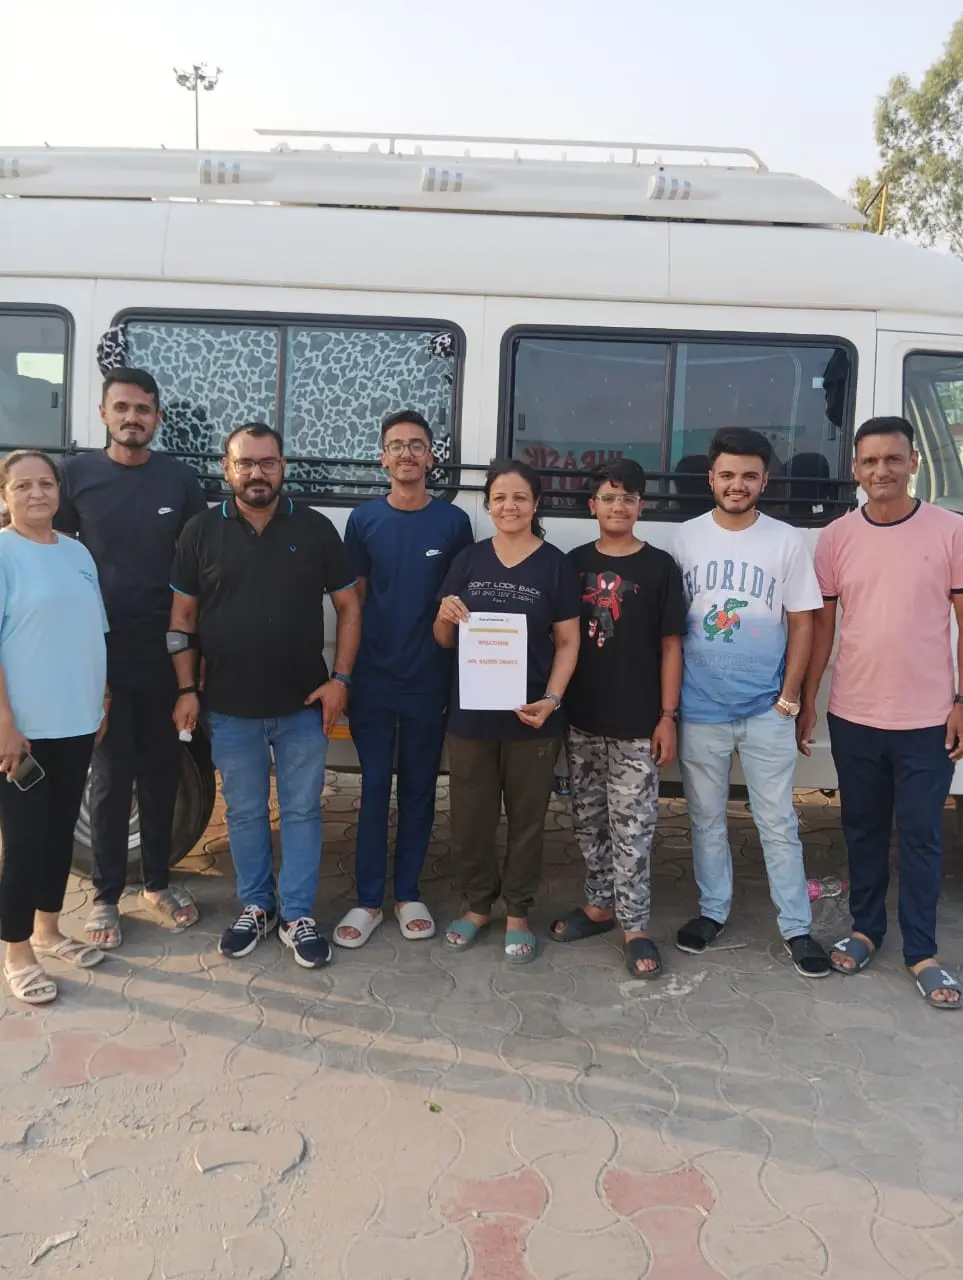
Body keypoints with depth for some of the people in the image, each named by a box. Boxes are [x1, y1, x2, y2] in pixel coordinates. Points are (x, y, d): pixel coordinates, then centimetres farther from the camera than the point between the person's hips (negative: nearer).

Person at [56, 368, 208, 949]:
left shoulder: (180, 478, 2)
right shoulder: (77, 474, -1)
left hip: (165, 651, 2)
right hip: (101, 652, -1)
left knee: (161, 771, 12)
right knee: (111, 777, 5)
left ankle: (158, 883, 29)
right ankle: (107, 896, 20)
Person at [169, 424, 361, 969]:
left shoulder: (315, 528, -1)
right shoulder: (202, 531, 1)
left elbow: (349, 606, 2)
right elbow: (183, 615, 4)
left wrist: (340, 678, -7)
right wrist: (187, 689, -2)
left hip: (304, 703, 0)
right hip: (230, 706, 1)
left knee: (302, 811, 7)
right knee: (245, 812, 12)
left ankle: (299, 914, 20)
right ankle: (256, 906, 29)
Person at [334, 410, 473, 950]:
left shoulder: (453, 521, -1)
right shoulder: (364, 519, 1)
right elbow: (353, 599, 6)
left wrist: (462, 671, 0)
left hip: (430, 680, 0)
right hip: (373, 678, 0)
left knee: (420, 788, 10)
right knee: (374, 788, 6)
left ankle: (408, 894, 24)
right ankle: (369, 899, 17)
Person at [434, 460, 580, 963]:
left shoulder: (556, 565, -2)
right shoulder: (468, 560, 4)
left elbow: (568, 642, -3)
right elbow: (445, 640, 9)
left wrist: (551, 699, -16)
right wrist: (445, 617, -14)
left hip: (531, 716, -2)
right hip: (470, 713, 2)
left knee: (526, 818, 11)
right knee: (469, 817, 10)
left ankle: (517, 913, 28)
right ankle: (477, 904, 31)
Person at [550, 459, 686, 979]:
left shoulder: (659, 567, -2)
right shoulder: (575, 563, 6)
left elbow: (670, 646, -2)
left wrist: (667, 716, -6)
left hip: (637, 723, -3)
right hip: (579, 720, 3)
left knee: (632, 828, 1)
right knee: (589, 821, 14)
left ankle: (635, 925, 12)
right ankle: (599, 904, 30)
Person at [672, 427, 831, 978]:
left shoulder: (787, 542, -2)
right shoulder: (685, 538, 0)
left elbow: (801, 623, 0)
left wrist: (788, 699, -5)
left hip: (767, 710, -1)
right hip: (700, 709, 1)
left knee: (778, 822, 6)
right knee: (707, 818, 14)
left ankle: (797, 927, 19)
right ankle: (713, 910, 30)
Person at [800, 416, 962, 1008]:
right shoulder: (836, 538, 0)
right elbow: (823, 624, 6)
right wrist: (806, 701, 5)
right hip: (853, 716, 2)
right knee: (863, 828, 15)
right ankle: (866, 928, 32)